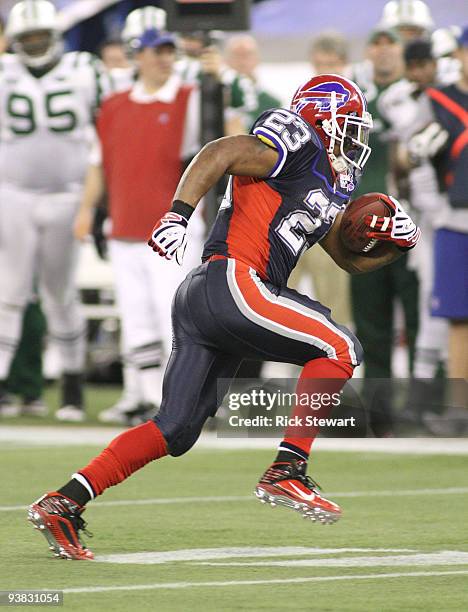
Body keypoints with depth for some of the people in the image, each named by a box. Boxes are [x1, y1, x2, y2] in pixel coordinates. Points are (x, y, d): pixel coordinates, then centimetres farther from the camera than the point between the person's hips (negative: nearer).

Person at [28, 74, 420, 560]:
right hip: (228, 281, -10)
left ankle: (63, 502, 6)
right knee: (338, 349, -9)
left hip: (198, 301, 10)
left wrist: (392, 245, 14)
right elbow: (220, 153, -14)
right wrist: (179, 213, -25)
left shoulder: (326, 195, 27)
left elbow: (353, 260, 35)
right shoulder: (300, 144, -1)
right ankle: (286, 473, -12)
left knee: (175, 430, 8)